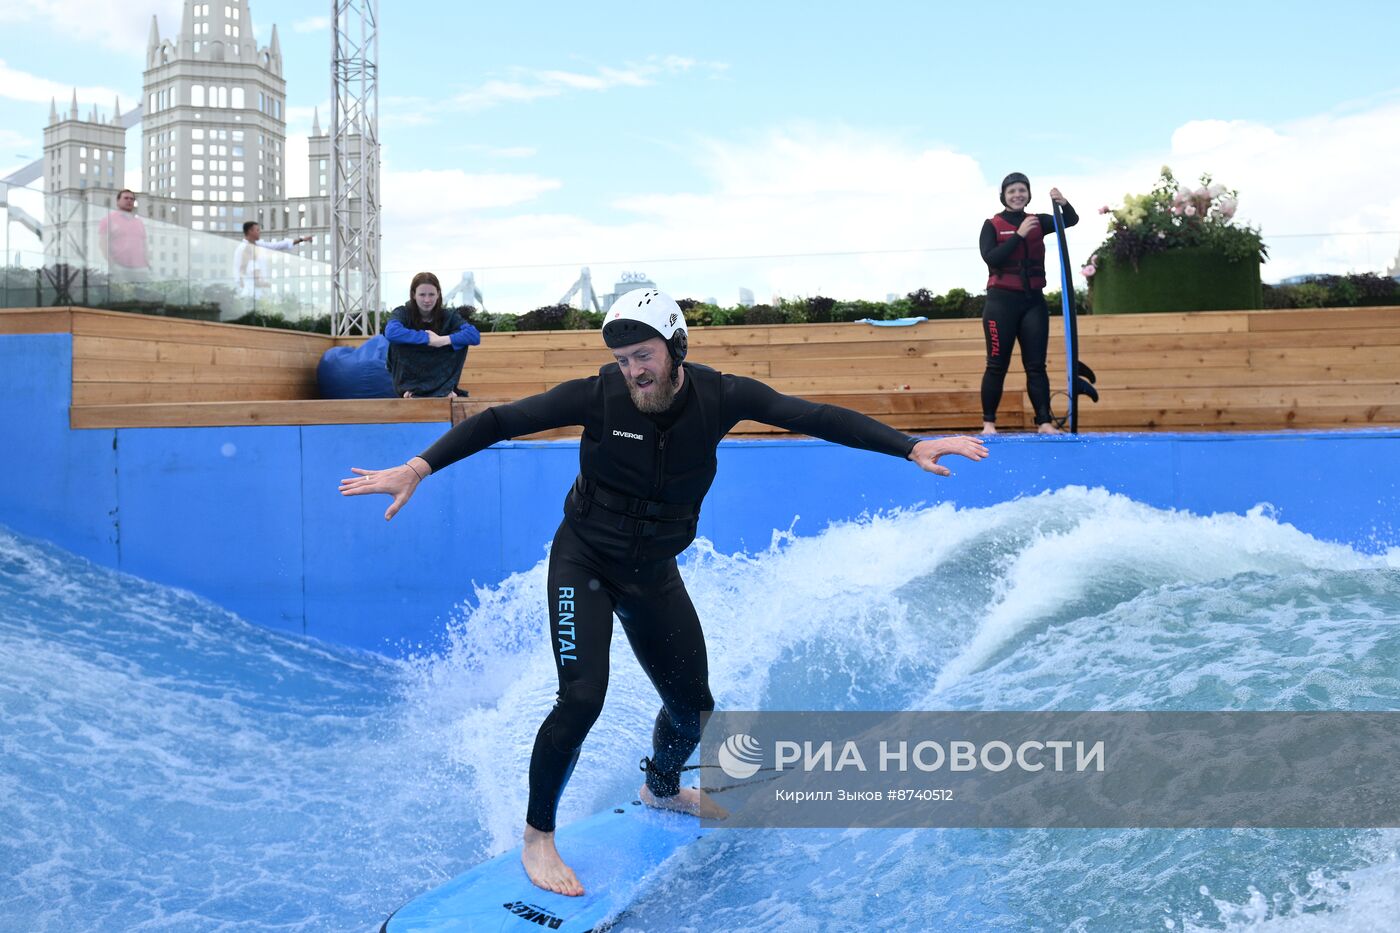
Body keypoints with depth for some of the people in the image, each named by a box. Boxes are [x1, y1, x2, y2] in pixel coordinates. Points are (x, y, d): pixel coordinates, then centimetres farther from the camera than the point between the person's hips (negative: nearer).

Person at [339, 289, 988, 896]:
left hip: (654, 573, 4)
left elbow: (815, 417, -17)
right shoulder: (598, 395, -22)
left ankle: (662, 790, 45)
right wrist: (419, 468, -27)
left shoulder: (719, 396, -16)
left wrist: (910, 447, -23)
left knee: (693, 705, 11)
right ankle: (537, 835, 4)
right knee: (582, 699, -19)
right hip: (584, 565, -3)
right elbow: (502, 421, -18)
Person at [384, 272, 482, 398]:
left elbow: (475, 336, -21)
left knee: (458, 340, -18)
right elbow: (391, 332, -34)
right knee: (398, 341, -24)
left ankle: (448, 388, -16)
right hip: (411, 380, -1)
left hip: (441, 383, 1)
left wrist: (443, 340, -32)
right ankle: (408, 388, -19)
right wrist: (427, 338, -31)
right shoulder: (403, 313, -10)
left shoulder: (448, 316, -6)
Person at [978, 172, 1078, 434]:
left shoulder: (1038, 222, 11)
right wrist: (1019, 234, -19)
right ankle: (988, 422, 4)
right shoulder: (992, 225, 0)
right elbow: (990, 258, -15)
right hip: (1002, 301, -3)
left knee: (1036, 365, 2)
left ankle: (1044, 422, 0)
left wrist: (1064, 203, -20)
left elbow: (1071, 221, 1)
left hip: (1034, 301, 3)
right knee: (997, 365, -2)